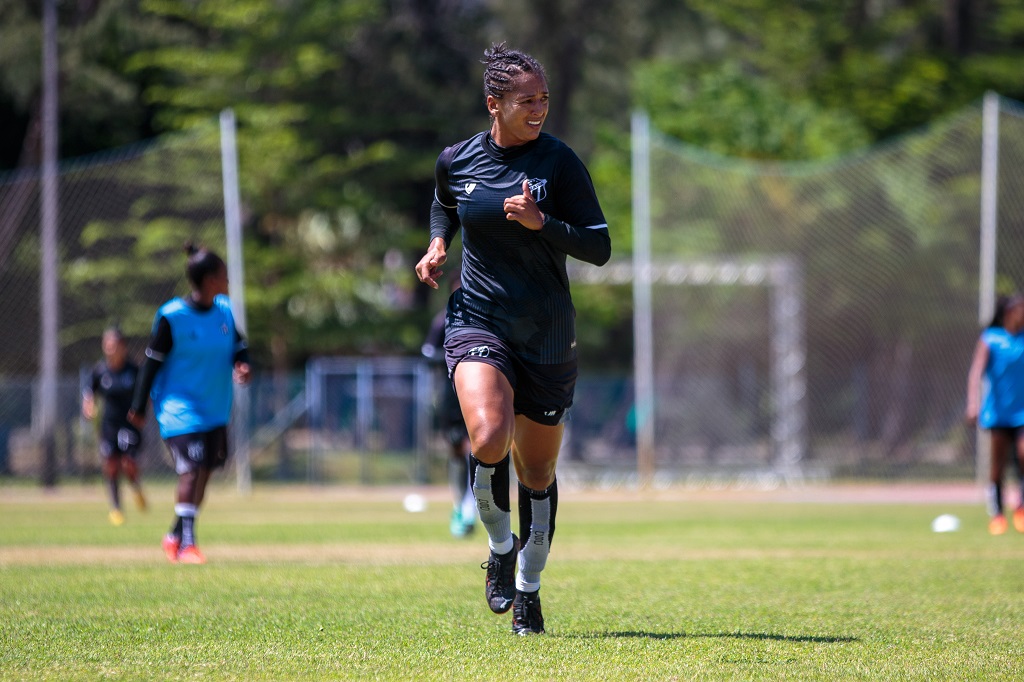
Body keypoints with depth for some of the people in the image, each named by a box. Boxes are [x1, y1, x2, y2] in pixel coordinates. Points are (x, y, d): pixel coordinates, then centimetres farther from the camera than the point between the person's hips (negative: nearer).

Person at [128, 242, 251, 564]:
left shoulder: (225, 309, 2)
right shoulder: (172, 316, -15)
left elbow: (239, 346, 14)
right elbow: (153, 360, -8)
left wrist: (241, 365, -10)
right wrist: (139, 405, -3)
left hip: (215, 409, 7)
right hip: (180, 407, -7)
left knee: (204, 471, 10)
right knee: (191, 469, -18)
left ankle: (176, 536, 25)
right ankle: (186, 544, -15)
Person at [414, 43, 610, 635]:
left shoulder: (560, 162, -7)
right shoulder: (456, 161, 0)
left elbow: (600, 247, -8)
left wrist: (541, 223, -22)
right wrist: (437, 245, 5)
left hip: (548, 336, 0)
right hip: (477, 320, 0)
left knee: (537, 474, 9)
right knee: (489, 439, -26)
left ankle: (528, 587, 30)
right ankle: (501, 547, 2)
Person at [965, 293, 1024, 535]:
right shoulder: (990, 339, -4)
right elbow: (976, 372, -14)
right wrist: (973, 403, -27)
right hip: (998, 412, -2)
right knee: (997, 467, 0)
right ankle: (997, 515, 13)